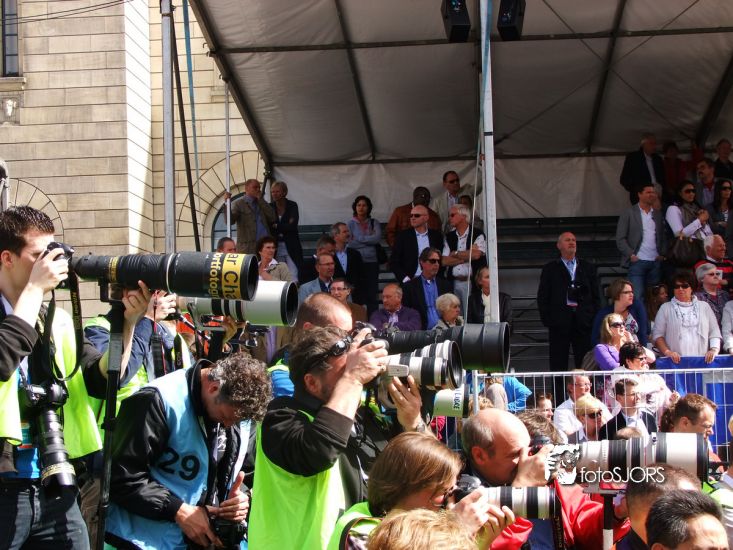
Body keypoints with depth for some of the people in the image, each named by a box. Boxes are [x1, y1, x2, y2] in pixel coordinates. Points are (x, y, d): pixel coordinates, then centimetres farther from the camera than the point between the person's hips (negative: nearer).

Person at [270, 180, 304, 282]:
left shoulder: (292, 205, 0)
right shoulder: (270, 207, 5)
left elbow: (293, 226, -10)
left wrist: (276, 226, -9)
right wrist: (285, 226, -7)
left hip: (291, 247, -2)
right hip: (276, 248, 2)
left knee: (293, 278, -8)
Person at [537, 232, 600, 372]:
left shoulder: (588, 267, 15)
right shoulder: (550, 269, 9)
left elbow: (595, 296, 13)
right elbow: (542, 298, 5)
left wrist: (594, 317, 1)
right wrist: (547, 320, -5)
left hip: (584, 322, 1)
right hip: (559, 322, -1)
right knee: (558, 363, 0)